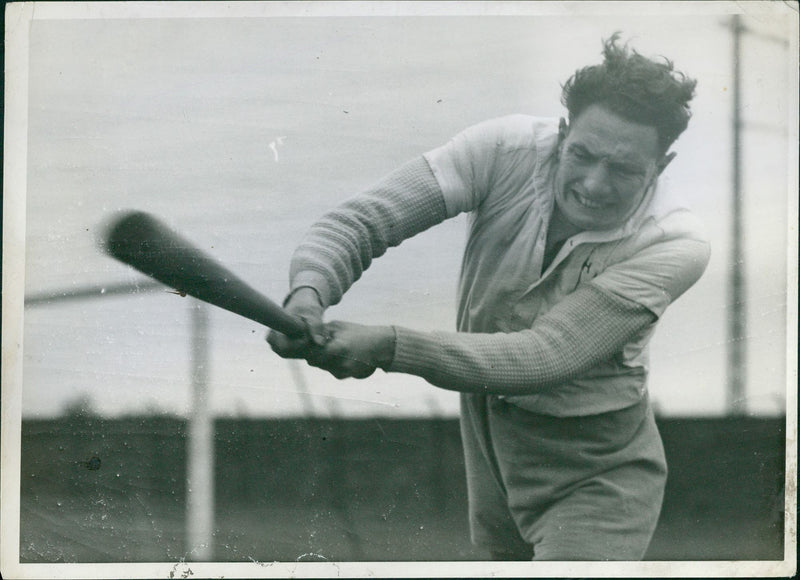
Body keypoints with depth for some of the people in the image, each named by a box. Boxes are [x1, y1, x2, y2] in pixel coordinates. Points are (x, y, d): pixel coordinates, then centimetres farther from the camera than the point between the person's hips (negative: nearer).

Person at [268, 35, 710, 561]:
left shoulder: (674, 246, -26)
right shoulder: (509, 148, -19)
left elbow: (545, 358, -34)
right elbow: (364, 219, -22)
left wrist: (390, 347, -44)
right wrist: (309, 290, -45)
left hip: (596, 476, -4)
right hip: (491, 443, 4)